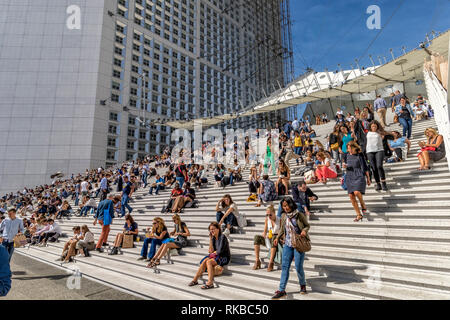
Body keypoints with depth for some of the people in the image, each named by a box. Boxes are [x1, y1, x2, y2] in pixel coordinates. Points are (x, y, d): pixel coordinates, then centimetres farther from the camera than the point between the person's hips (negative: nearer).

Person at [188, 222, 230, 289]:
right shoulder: (213, 238, 9)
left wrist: (214, 253, 0)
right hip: (217, 256, 7)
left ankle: (210, 283, -37)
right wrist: (210, 239, -3)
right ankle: (195, 280, -17)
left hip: (225, 257, -7)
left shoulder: (222, 237, -14)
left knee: (209, 262, -29)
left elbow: (220, 251, -21)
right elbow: (211, 251, -1)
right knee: (204, 261, -20)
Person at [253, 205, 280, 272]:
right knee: (257, 237, -23)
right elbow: (264, 232, 4)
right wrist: (264, 236, -17)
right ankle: (257, 261, -23)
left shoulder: (279, 220, -9)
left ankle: (271, 263, -38)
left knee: (274, 238, -39)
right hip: (269, 239, 4)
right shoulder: (267, 220, 1)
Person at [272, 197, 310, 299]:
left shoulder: (299, 215, -9)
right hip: (287, 244, 4)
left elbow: (307, 225, 5)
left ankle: (303, 285, 30)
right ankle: (282, 290, 10)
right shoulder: (283, 216, 2)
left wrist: (304, 230, -16)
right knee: (284, 266, 2)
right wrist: (277, 238, 2)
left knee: (298, 267, 0)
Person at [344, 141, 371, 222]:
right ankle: (359, 215, 12)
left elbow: (365, 167, -1)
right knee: (351, 196, 0)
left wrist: (368, 178, -1)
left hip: (359, 177, -5)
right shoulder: (349, 155, 12)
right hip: (350, 177, 6)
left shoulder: (359, 155, -4)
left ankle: (363, 205, 3)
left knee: (356, 192, -28)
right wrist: (346, 166, 5)